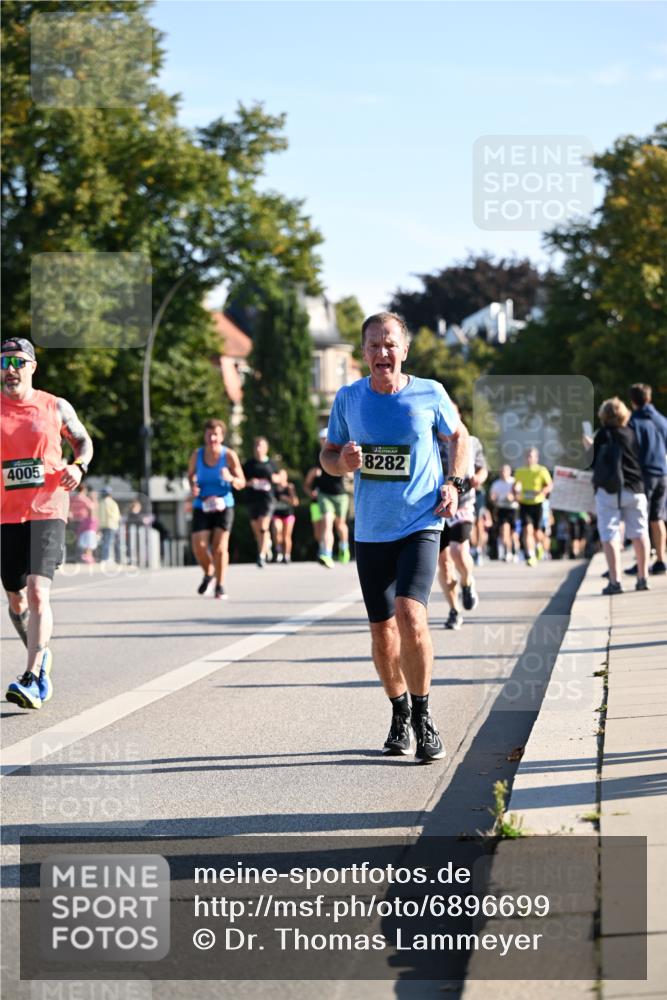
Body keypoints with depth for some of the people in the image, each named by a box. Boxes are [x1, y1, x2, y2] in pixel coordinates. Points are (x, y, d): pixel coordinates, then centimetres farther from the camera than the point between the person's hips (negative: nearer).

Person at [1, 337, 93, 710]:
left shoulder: (56, 407, 4)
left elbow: (84, 440, 18)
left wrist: (79, 467, -2)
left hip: (48, 511, -2)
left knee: (38, 593, -18)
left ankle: (32, 680, -21)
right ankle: (42, 658, 37)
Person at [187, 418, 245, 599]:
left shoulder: (229, 455, -7)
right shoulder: (196, 455, -2)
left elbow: (241, 483, -3)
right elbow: (191, 475, 17)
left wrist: (231, 479, -25)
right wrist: (192, 487, -5)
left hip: (223, 506, -2)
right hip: (201, 507, 2)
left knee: (220, 546, -7)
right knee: (199, 547, -8)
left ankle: (220, 586, 7)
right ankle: (208, 573, 24)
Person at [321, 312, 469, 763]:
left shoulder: (430, 394, -3)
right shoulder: (348, 398, 2)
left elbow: (459, 436, 14)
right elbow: (328, 455, 13)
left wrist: (455, 482, -1)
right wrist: (342, 461, -11)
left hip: (420, 525, -3)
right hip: (371, 531, 3)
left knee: (410, 615, -22)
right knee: (383, 631, 8)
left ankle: (423, 715, -6)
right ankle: (400, 714, 30)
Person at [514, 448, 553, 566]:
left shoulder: (542, 471, -1)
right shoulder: (520, 471, 9)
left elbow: (550, 485, -6)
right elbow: (516, 485, 23)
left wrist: (540, 492, -25)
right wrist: (516, 492, 1)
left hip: (537, 503, -1)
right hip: (524, 503, 1)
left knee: (537, 530, 6)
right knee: (527, 529, -13)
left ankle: (539, 545, 41)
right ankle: (530, 556, -15)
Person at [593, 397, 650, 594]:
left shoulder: (603, 435, -5)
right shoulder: (634, 432, 6)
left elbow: (594, 461, -2)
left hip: (609, 490, -4)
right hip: (635, 489, 4)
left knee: (610, 535, -3)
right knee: (639, 533, 13)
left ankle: (615, 581, -11)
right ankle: (642, 578, 14)